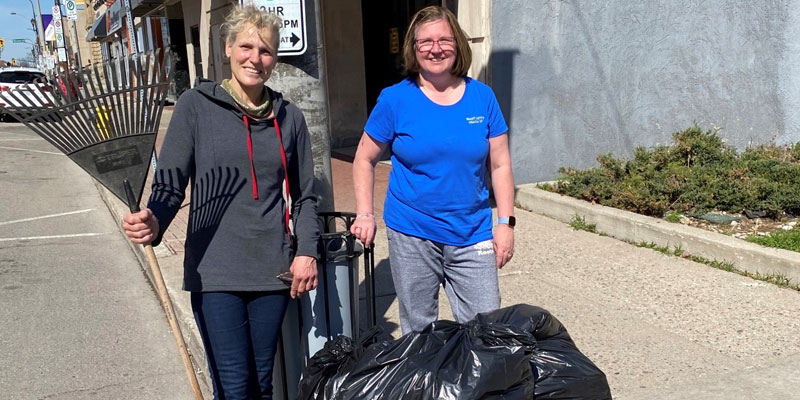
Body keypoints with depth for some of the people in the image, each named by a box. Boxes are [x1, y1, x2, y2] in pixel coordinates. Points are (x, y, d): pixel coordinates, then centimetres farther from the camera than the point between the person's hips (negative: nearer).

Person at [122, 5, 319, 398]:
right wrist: (154, 222, -25)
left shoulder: (288, 117, 7)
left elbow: (304, 195, 13)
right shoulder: (196, 105, -2)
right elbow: (170, 184, -5)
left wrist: (307, 251, 2)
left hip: (271, 270, 3)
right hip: (215, 272, -3)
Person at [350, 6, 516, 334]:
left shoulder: (482, 97, 0)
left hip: (472, 236, 1)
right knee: (419, 330, 13)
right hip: (411, 236, -1)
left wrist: (506, 223, -1)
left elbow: (500, 165, 4)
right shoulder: (395, 100, -5)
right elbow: (364, 160, 4)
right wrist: (364, 215, -4)